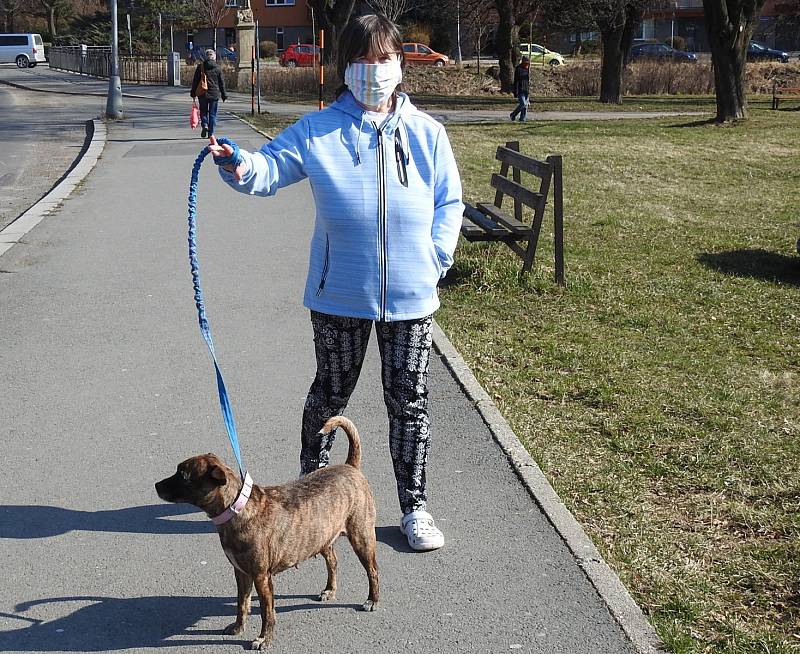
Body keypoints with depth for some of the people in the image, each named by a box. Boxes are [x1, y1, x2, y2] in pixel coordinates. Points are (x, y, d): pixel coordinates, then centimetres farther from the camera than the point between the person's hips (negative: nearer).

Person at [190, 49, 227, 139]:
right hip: (214, 94, 0)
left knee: (203, 111, 13)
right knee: (212, 114, 7)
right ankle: (211, 133, 5)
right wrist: (224, 94, 13)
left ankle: (204, 125, -13)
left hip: (202, 94, 0)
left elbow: (195, 81, 1)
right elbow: (222, 83, 5)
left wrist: (193, 92, 9)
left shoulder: (200, 66, -1)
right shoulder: (218, 68, 0)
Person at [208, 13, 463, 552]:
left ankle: (415, 507, 23)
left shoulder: (425, 132, 0)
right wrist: (239, 166, -32)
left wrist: (435, 258, -4)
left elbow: (449, 203, 7)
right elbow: (271, 167, -10)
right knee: (331, 393, 16)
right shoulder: (318, 131, -4)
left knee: (409, 402, 8)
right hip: (340, 295, -1)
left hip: (411, 297, 1)